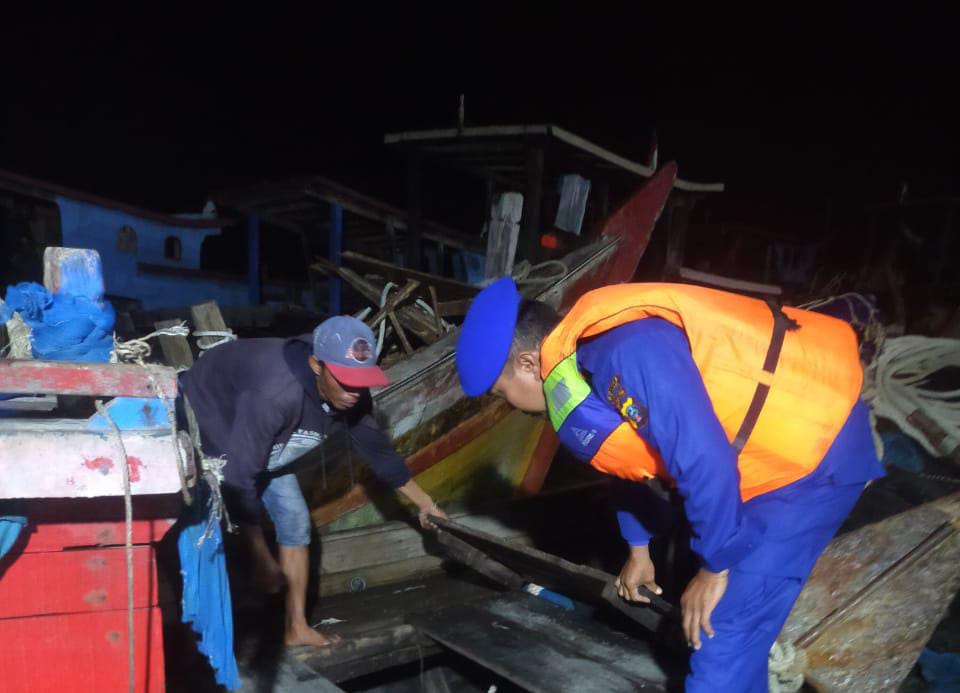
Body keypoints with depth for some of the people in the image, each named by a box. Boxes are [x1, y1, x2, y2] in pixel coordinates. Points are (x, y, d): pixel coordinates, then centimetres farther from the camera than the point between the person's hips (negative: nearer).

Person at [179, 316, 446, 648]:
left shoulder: (349, 394, -24)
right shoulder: (274, 393, -47)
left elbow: (376, 447, -5)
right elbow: (239, 477, -41)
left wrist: (425, 503, 4)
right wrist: (263, 562, -31)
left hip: (261, 443, 6)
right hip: (203, 429, -6)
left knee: (294, 519, 3)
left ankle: (297, 628, 13)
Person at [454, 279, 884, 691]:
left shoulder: (628, 352, -30)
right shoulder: (584, 363, 3)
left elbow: (705, 463, -29)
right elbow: (629, 459, 17)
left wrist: (715, 567, -15)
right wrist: (638, 547, 23)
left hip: (814, 448, -9)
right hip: (771, 447, 9)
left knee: (723, 640, -7)